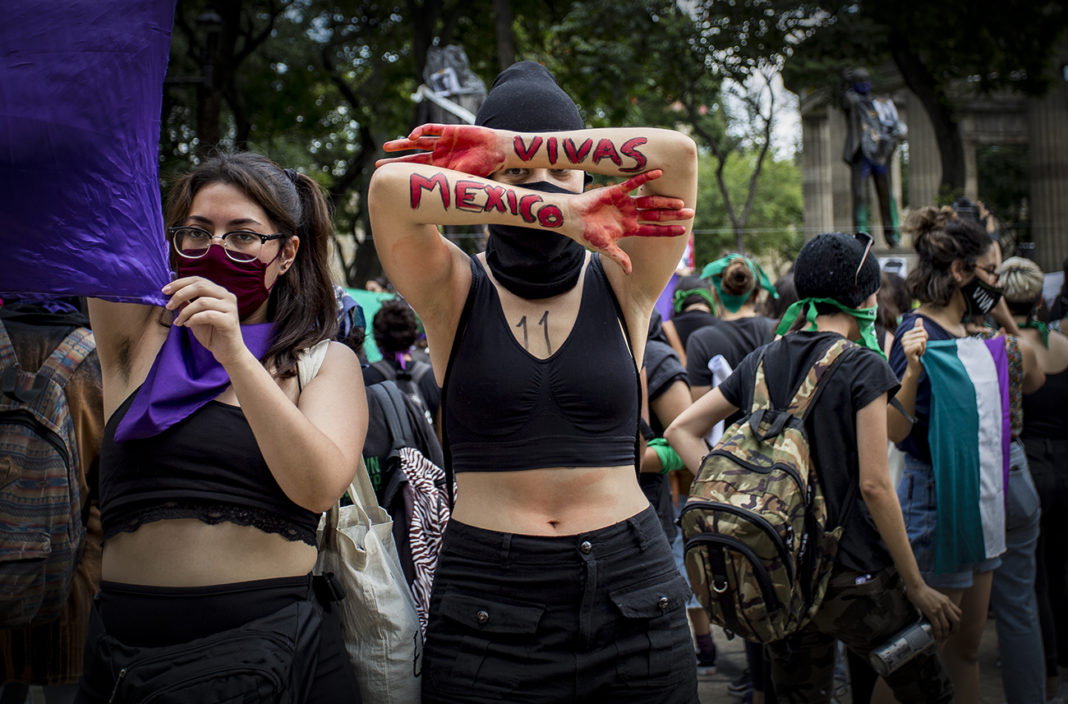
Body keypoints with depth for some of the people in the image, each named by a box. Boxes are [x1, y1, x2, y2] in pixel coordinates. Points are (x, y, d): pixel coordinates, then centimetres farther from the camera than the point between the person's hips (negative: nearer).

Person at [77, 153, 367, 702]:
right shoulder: (138, 337, 9)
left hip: (272, 647, -1)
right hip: (127, 646, 2)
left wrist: (235, 354, -21)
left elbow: (319, 488, -13)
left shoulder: (327, 362, 4)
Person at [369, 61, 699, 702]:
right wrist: (558, 214, -24)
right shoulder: (456, 291, 0)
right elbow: (392, 186, -20)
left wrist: (509, 143, -13)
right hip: (489, 596, -1)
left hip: (628, 584, 1)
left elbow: (676, 154, -14)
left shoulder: (619, 283, 2)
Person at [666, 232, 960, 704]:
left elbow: (682, 430, 9)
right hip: (854, 578, -6)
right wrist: (916, 586, -7)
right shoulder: (862, 367, -10)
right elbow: (874, 485, -14)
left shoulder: (762, 362, 6)